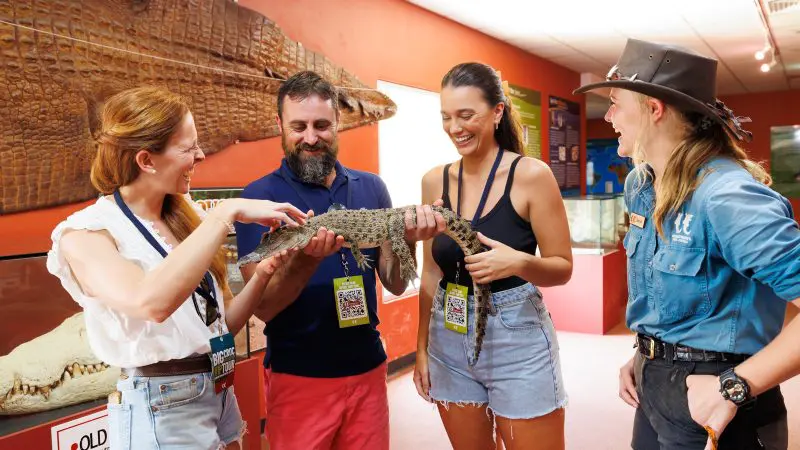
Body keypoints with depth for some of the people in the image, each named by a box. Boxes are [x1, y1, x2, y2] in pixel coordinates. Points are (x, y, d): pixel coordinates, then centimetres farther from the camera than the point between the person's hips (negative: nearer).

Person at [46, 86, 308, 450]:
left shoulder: (182, 218, 5)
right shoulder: (86, 233, -14)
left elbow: (218, 325, 7)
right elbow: (151, 303, -35)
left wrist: (264, 272, -9)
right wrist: (226, 213, -31)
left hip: (221, 396, 7)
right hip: (161, 411, -6)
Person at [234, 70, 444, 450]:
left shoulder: (371, 187, 1)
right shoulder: (260, 196, -10)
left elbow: (394, 284, 1)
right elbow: (262, 306, -15)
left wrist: (408, 240, -19)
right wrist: (306, 258, -32)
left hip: (368, 369, 3)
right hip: (298, 377, -3)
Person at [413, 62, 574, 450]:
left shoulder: (530, 175, -11)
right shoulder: (434, 181, 1)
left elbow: (563, 268, -6)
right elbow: (431, 273, 8)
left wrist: (519, 263, -26)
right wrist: (422, 347, 11)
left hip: (517, 338, -4)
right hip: (449, 340, 4)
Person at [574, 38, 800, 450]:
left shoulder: (727, 195, -25)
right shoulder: (639, 186, 1)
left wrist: (735, 386, -30)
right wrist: (643, 357, 10)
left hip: (712, 402, -7)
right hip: (652, 383, 8)